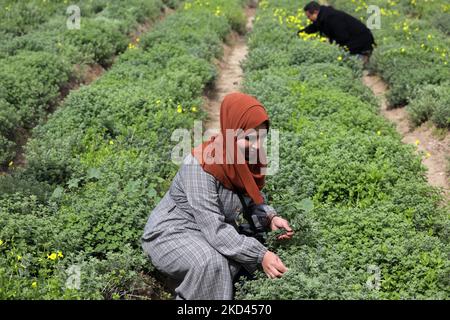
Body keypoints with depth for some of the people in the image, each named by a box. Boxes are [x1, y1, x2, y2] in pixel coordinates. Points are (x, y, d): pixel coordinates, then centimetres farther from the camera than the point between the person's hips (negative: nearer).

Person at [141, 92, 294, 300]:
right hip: (170, 232, -8)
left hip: (214, 230, 8)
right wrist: (260, 255, -35)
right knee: (211, 262, -34)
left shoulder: (248, 156, -9)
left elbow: (255, 196, 7)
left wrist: (270, 218, -14)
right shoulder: (200, 165, -31)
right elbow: (214, 230, -33)